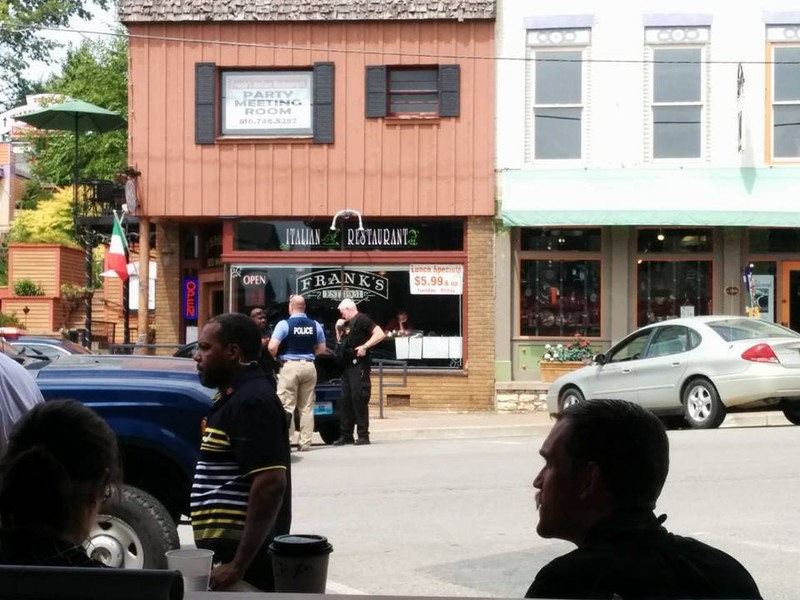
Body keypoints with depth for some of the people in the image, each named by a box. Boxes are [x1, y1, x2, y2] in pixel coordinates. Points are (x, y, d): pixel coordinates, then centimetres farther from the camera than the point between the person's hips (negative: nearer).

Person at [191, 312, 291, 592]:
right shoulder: (235, 397, 14)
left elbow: (271, 485, -25)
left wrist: (238, 566, -25)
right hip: (227, 555, 10)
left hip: (243, 562, -10)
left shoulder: (252, 401, -16)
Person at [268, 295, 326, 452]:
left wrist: (276, 357, 5)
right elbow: (322, 348, 14)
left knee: (286, 406, -2)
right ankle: (305, 443, 9)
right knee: (307, 407, 9)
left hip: (290, 366, -4)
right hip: (309, 366, 4)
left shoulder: (284, 324, -8)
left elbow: (272, 347, -15)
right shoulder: (315, 325, 7)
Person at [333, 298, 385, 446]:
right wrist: (338, 328, 11)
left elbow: (380, 334, -17)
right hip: (347, 366, 9)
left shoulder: (362, 319, -8)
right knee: (346, 400, 9)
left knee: (358, 399, -10)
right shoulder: (347, 323, 19)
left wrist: (365, 346, -23)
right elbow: (340, 341, 27)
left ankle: (363, 435, -8)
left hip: (359, 365, -9)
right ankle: (346, 435, 13)